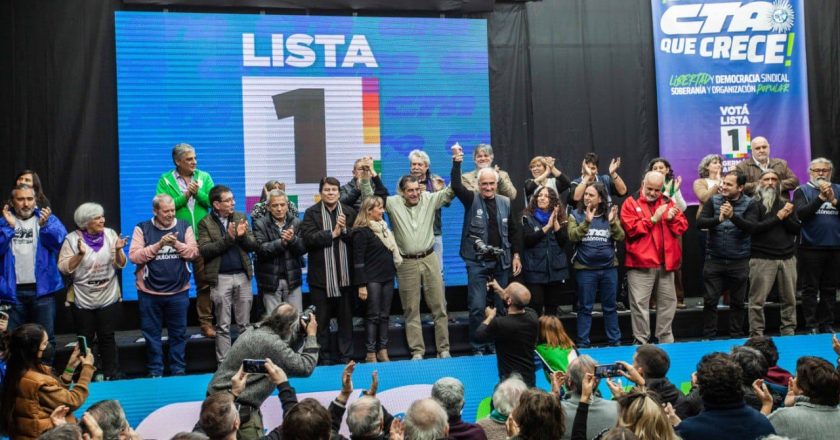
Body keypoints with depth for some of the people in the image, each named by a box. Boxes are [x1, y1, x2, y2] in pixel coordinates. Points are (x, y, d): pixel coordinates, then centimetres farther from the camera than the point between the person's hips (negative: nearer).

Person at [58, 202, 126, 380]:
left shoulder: (110, 234, -2)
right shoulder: (72, 239, -7)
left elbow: (121, 265, 0)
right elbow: (63, 268, -10)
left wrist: (118, 251, -19)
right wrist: (80, 254, -23)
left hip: (109, 298, 1)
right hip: (83, 299, -1)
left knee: (107, 338, 6)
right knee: (85, 340, 8)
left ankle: (112, 376, 14)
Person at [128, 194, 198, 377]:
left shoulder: (184, 227, 3)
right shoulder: (142, 228, -2)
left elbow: (194, 252, -2)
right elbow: (134, 256, -11)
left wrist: (176, 243, -17)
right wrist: (159, 244, -18)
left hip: (178, 292, 1)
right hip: (149, 293, -1)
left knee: (178, 334, 10)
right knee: (152, 335, 8)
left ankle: (179, 370, 21)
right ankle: (155, 372, 19)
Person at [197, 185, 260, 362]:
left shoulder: (241, 218, 8)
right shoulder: (205, 223, -1)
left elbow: (254, 245, 4)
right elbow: (204, 250, -12)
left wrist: (242, 236, -16)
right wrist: (228, 239, -19)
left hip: (243, 276, 3)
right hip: (220, 278, -3)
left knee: (244, 324, 8)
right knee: (223, 326, 4)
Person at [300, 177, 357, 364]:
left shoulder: (350, 212, 7)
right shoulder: (311, 213, 1)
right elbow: (308, 238, -13)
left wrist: (345, 230, -17)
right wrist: (333, 233, -15)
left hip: (345, 275, 2)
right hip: (321, 277, -2)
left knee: (346, 318, 9)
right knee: (321, 320, 6)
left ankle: (346, 357, 18)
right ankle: (324, 358, 16)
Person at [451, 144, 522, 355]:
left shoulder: (505, 202, 7)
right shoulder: (472, 199, -2)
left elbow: (513, 230, 13)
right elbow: (456, 186, -20)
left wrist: (516, 255, 9)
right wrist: (457, 162, -29)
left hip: (500, 262, 3)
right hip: (477, 262, -3)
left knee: (499, 306, 9)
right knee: (477, 307, -6)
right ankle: (478, 348, 5)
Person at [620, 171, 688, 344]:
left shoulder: (668, 202, 13)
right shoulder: (631, 203, 0)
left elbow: (682, 227, 8)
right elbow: (631, 229, -13)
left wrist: (672, 218, -11)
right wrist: (653, 219, -13)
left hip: (666, 262, 5)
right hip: (641, 263, -5)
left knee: (668, 301, 11)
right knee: (640, 303, -4)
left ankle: (666, 339, 22)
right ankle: (641, 341, 2)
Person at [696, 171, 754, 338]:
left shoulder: (749, 204, -3)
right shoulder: (713, 201, 2)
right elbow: (700, 223, -9)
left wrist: (733, 216, -31)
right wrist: (718, 219, -26)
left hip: (739, 262, -1)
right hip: (714, 260, 1)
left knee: (737, 302, 9)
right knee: (710, 301, 2)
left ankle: (736, 337, 20)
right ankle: (708, 337, 11)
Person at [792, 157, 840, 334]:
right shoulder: (802, 191, 1)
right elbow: (801, 213, -14)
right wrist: (821, 197, -20)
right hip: (811, 247, -3)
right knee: (811, 288, 0)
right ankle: (812, 326, 4)